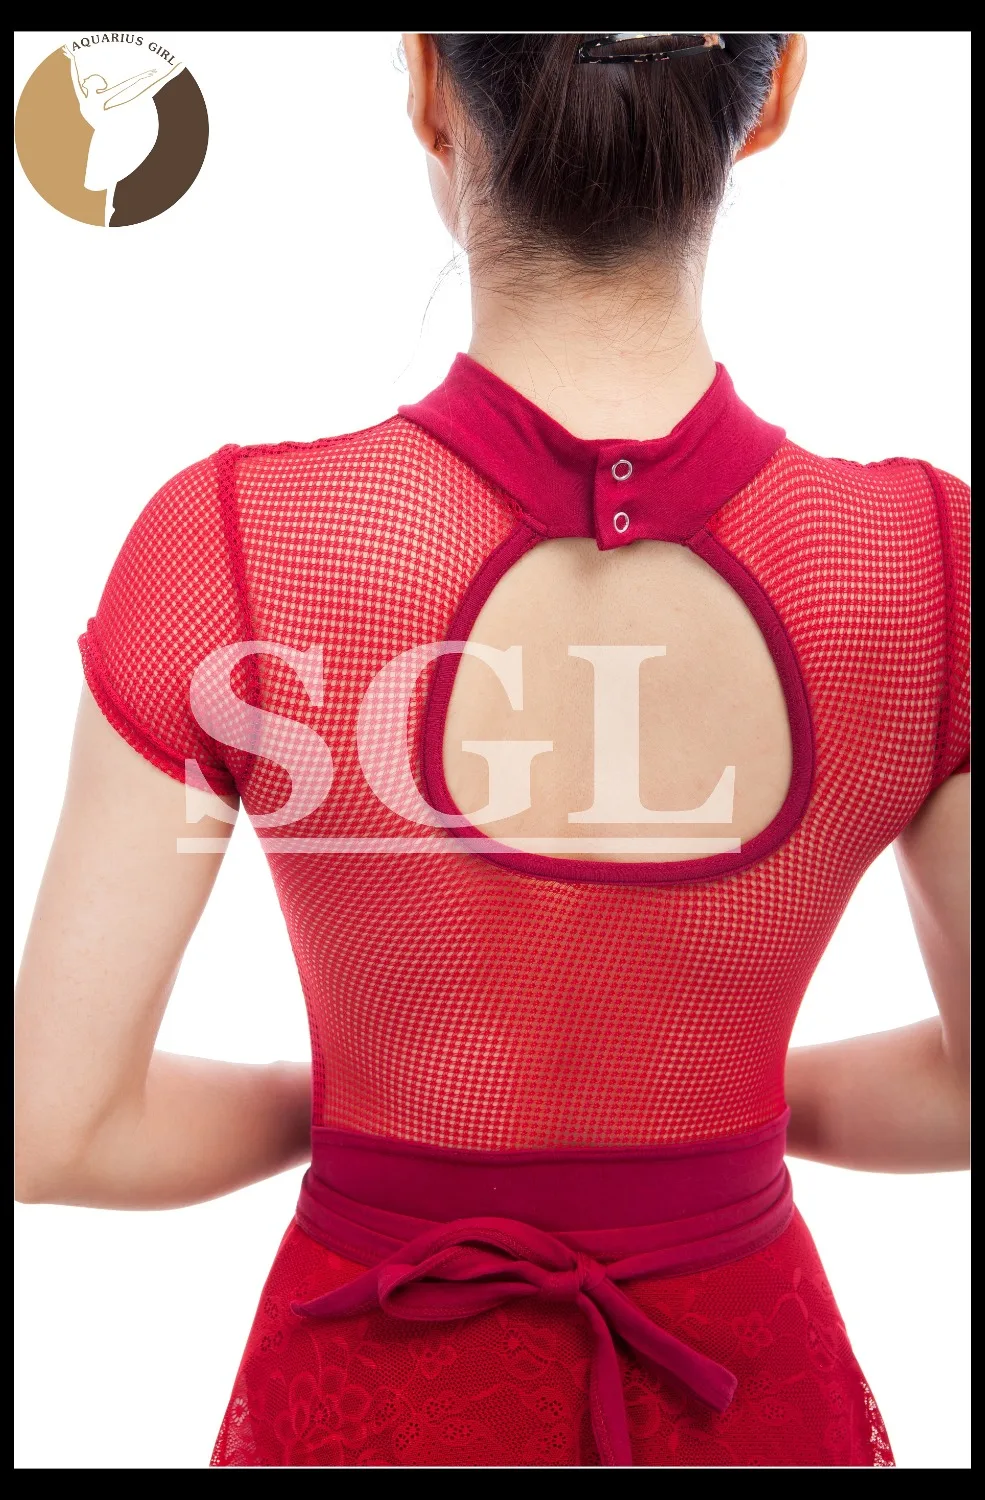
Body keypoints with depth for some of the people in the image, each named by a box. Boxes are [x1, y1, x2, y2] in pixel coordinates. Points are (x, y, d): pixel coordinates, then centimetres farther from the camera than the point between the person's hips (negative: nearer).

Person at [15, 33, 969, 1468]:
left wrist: (335, 1106, 1)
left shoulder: (231, 547, -26)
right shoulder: (932, 560, -21)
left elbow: (54, 1127, -16)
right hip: (746, 1390, 2)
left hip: (385, 1398, -1)